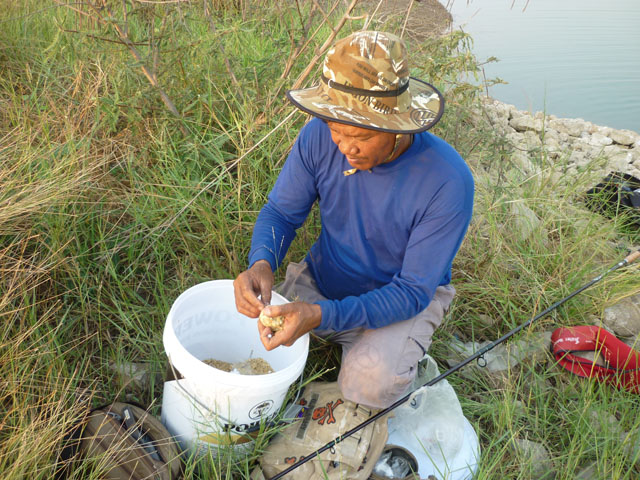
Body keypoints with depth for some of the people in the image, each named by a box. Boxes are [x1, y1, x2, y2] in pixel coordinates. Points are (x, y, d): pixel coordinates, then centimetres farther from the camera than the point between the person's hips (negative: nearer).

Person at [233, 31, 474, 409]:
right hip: (321, 279, 4)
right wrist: (261, 264, -32)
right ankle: (352, 341, 13)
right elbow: (281, 212, -8)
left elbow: (413, 291, -27)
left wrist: (321, 316, -42)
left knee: (372, 384, -32)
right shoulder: (320, 136, -20)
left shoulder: (447, 181, -31)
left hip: (405, 297, -4)